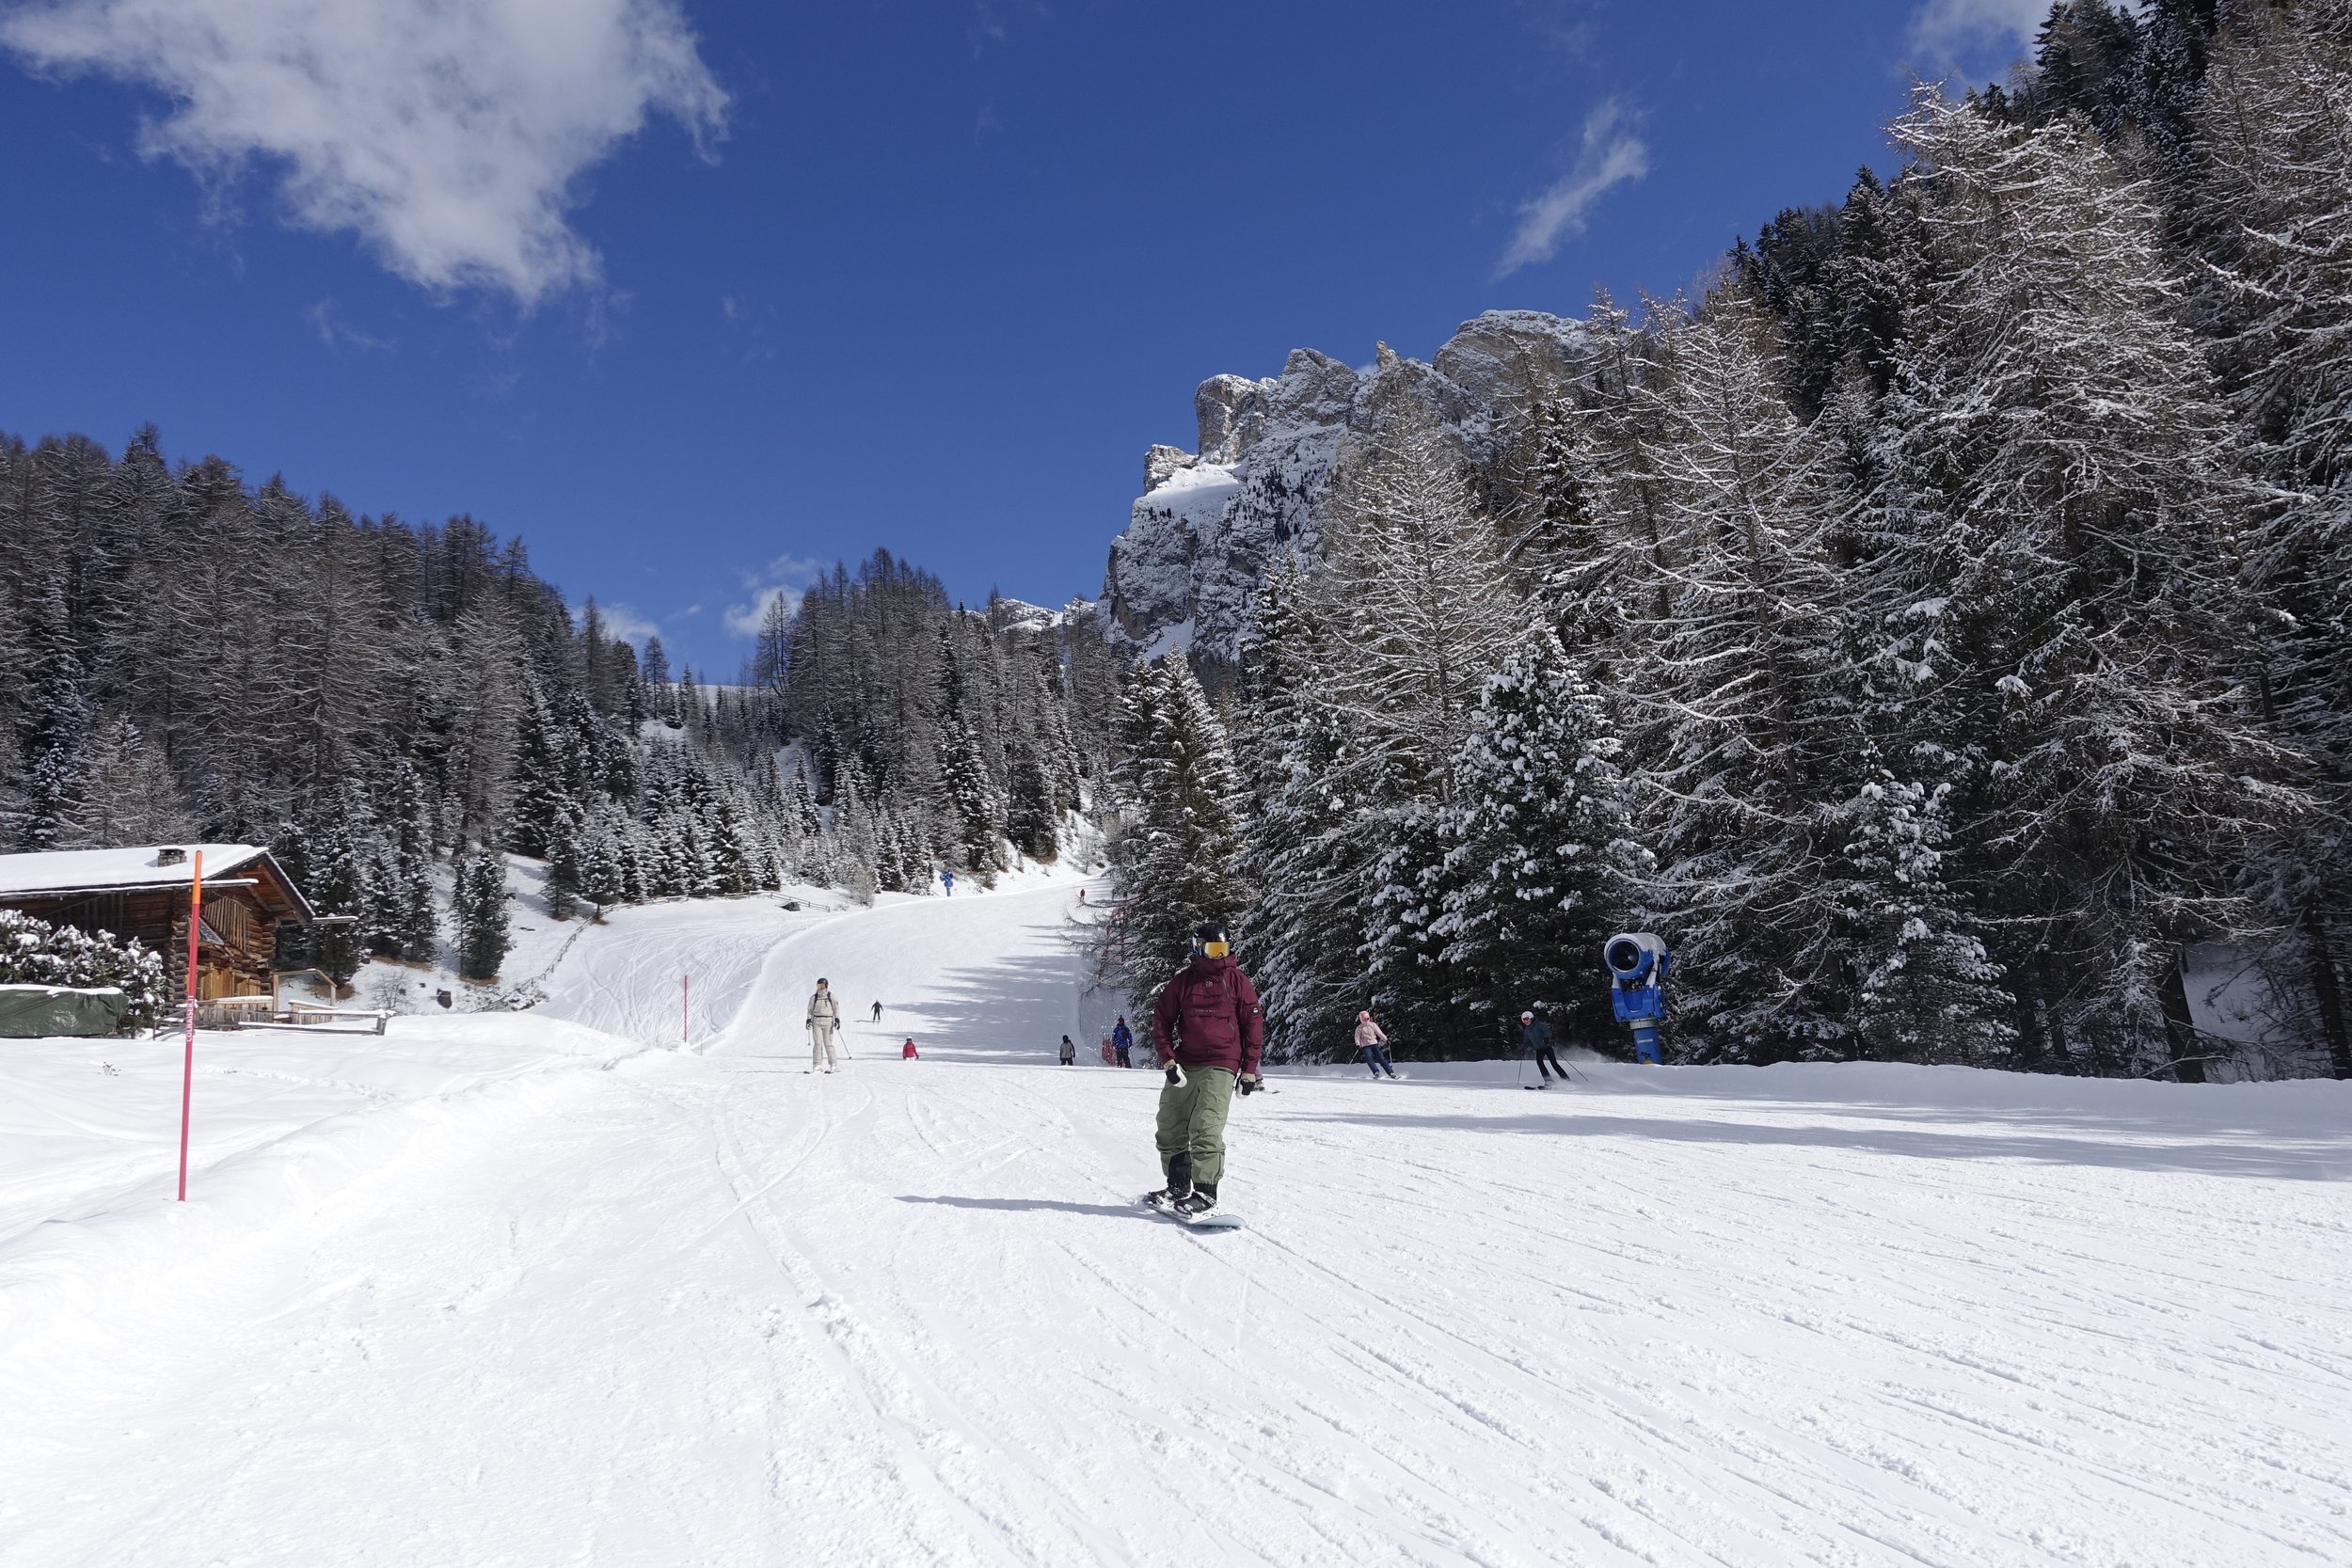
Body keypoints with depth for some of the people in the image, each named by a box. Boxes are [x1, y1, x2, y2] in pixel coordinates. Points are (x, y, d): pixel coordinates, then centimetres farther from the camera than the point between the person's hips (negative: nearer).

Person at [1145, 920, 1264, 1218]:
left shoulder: (1237, 980, 2)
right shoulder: (1183, 980, 6)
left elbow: (1254, 1024, 4)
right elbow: (1161, 1020, 9)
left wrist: (1249, 1070, 2)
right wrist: (1168, 1060, -2)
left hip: (1221, 1065, -4)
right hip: (1184, 1066, 4)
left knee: (1205, 1127, -17)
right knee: (1169, 1126, 9)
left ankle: (1205, 1192, -11)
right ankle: (1178, 1186, 24)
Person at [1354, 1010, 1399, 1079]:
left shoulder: (1373, 1025, 9)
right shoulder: (1359, 1028, 3)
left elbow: (1379, 1033, 10)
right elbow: (1357, 1037, -2)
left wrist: (1386, 1039, 2)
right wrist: (1358, 1045, -19)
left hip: (1374, 1043, 1)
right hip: (1366, 1046, -1)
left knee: (1381, 1058, -5)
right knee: (1369, 1058, -22)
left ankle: (1391, 1072, -5)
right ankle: (1376, 1072, -30)